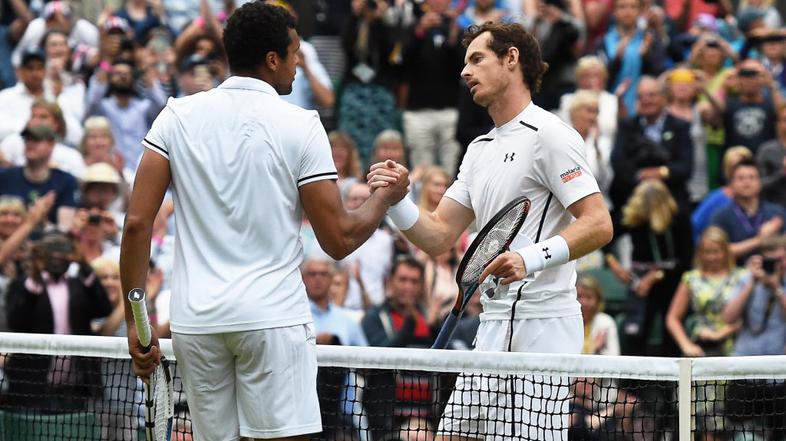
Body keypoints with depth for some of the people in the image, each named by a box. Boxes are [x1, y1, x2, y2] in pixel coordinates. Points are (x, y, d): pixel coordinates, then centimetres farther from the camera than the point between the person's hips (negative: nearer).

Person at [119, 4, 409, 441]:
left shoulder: (179, 115, 6)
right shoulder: (299, 125, -3)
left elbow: (137, 222, 0)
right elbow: (339, 240, -2)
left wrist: (135, 321, 5)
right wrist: (385, 197, 16)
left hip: (196, 319, 4)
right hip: (272, 316, -4)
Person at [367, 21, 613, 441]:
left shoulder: (548, 135, -6)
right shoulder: (479, 149, 21)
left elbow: (599, 225, -15)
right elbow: (437, 236, 18)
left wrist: (532, 258, -27)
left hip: (540, 327, -9)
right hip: (493, 326, 9)